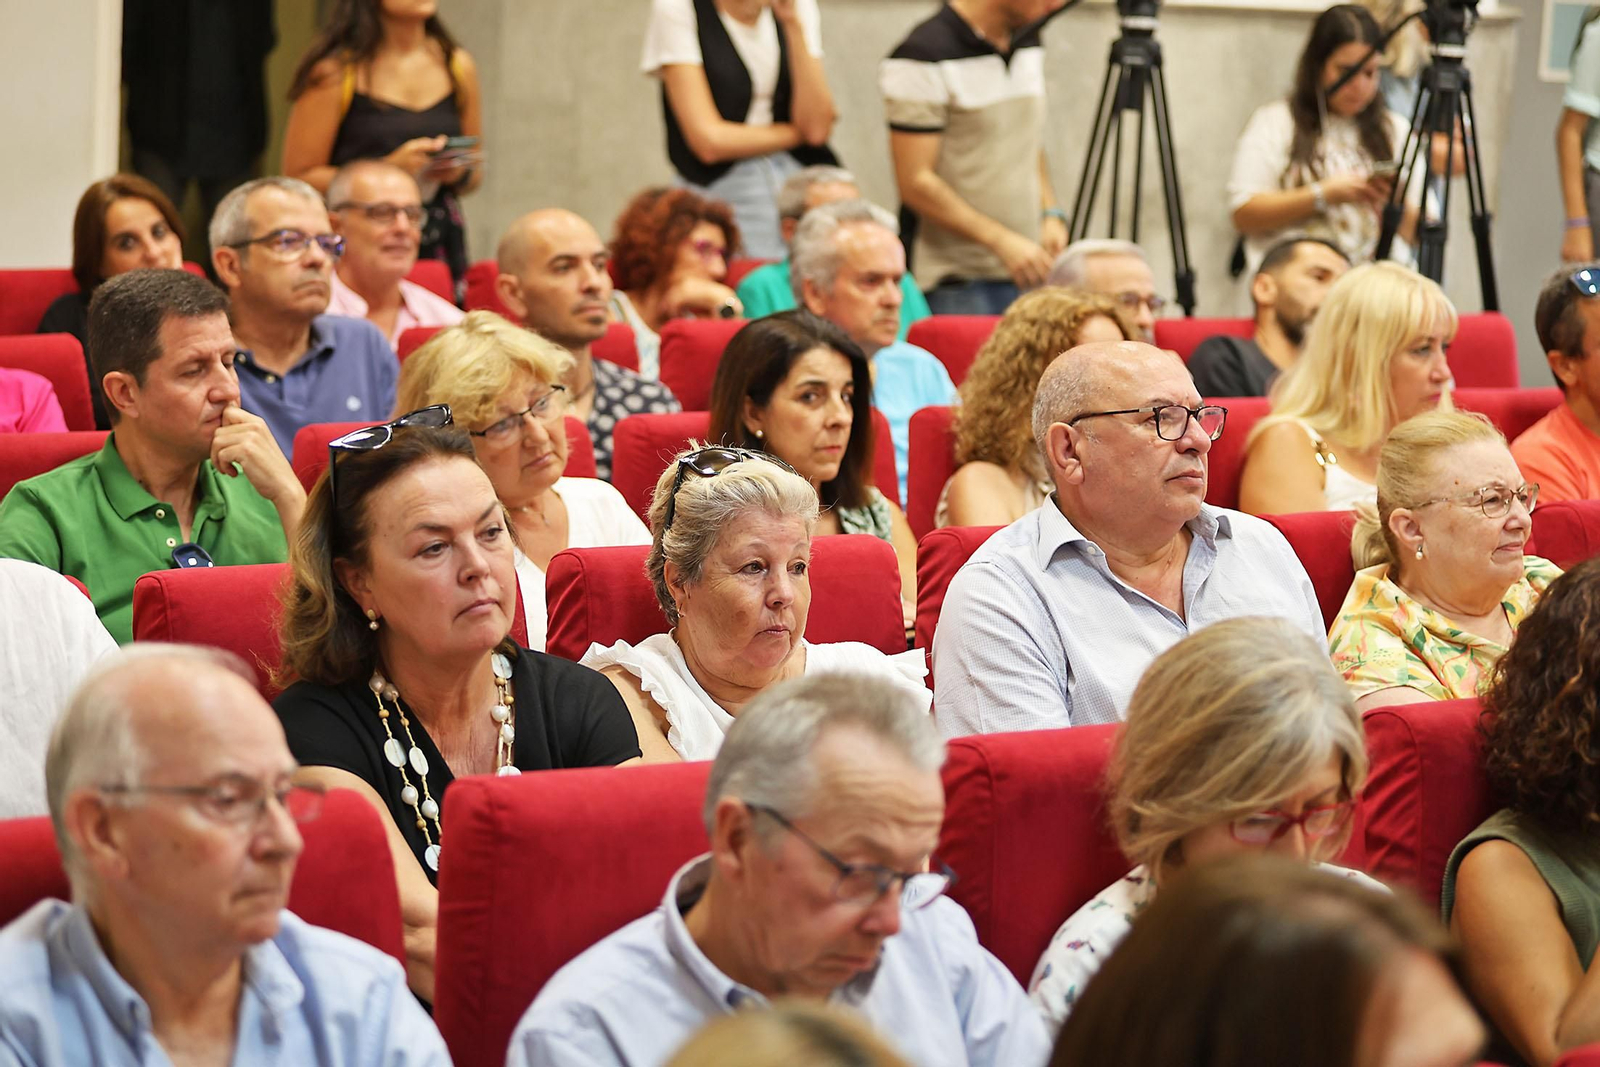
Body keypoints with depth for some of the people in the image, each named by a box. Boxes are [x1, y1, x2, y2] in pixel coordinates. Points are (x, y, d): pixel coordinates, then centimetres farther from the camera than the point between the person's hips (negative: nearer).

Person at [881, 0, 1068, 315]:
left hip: (1028, 270, 7)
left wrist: (1051, 213, 5)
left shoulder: (1029, 42, 11)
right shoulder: (924, 57, -13)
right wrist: (1001, 240, -20)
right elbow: (915, 184, -16)